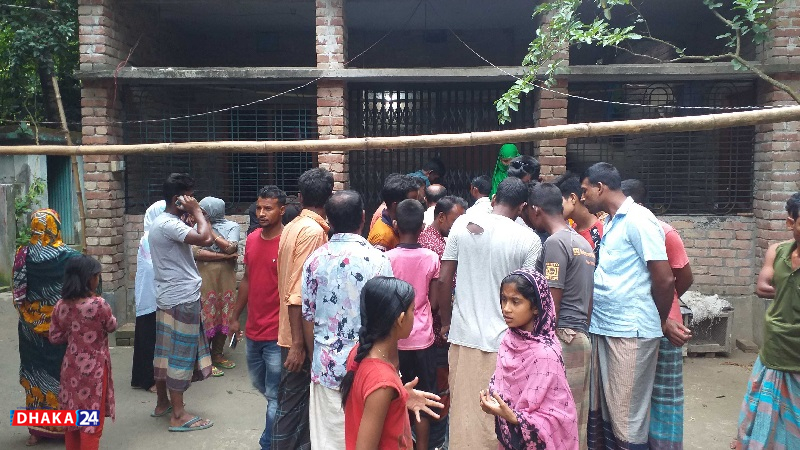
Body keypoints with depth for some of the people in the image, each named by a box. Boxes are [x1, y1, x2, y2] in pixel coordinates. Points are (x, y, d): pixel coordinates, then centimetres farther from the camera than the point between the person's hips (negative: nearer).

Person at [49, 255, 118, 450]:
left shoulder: (61, 305, -3)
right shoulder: (98, 304, -21)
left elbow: (55, 337, 5)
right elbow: (112, 327, -4)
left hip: (71, 366, 6)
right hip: (93, 368, -6)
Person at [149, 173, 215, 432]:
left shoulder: (163, 222, 14)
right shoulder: (169, 224, -19)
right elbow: (206, 239, -29)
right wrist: (197, 212, -18)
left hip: (169, 298, 10)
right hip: (182, 299, -10)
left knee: (165, 352, 17)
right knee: (180, 355, -4)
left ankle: (162, 404, 29)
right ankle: (178, 416, 4)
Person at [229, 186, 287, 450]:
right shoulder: (252, 239, 5)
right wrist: (235, 316, 17)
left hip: (278, 334, -8)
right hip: (253, 330, 8)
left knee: (275, 395, 5)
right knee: (259, 385, 24)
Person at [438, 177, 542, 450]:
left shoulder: (463, 224, -2)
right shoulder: (529, 240, -8)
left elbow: (444, 280, -1)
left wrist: (446, 322, 12)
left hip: (463, 335, 2)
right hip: (503, 339, -2)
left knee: (464, 410, 15)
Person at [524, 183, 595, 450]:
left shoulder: (555, 243, -12)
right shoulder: (583, 242, 14)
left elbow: (552, 303, -15)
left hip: (563, 337, -9)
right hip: (582, 337, 9)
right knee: (577, 419, 13)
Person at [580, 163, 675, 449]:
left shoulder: (638, 220, -12)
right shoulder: (611, 223, 15)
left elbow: (665, 280, -13)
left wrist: (656, 323, 0)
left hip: (630, 334, -8)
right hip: (604, 329, 8)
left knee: (626, 420, 1)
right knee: (601, 411, 16)